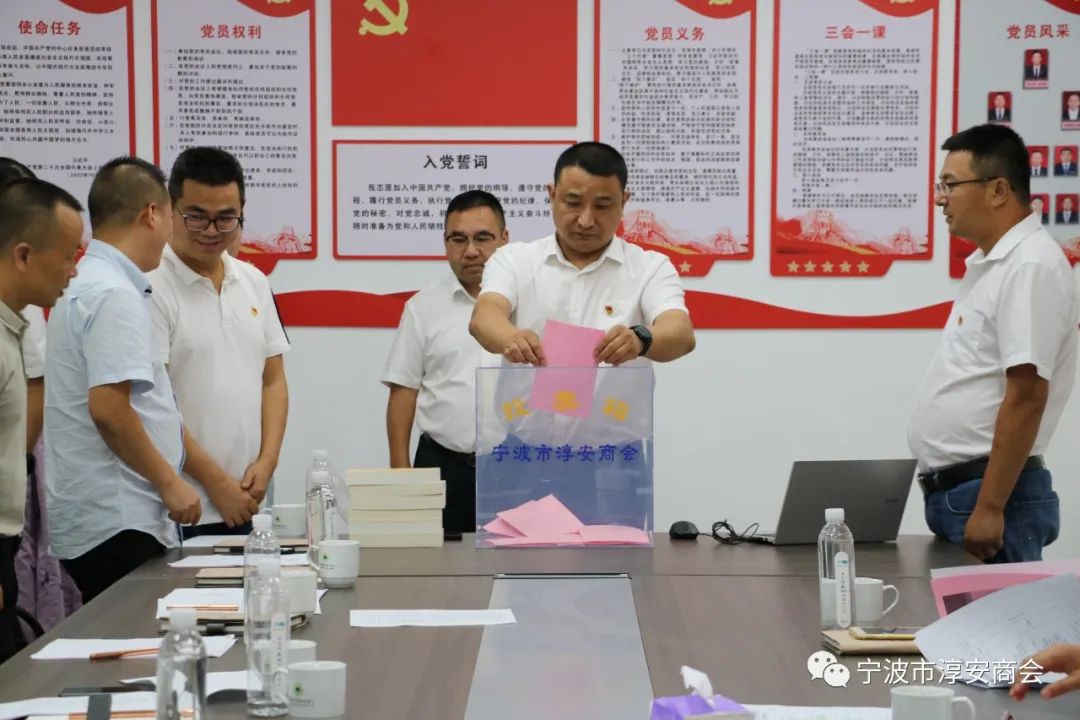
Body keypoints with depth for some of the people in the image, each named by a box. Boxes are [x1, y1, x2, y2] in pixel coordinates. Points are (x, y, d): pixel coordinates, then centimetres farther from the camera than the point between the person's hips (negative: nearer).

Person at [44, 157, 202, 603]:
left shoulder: (87, 285, 14)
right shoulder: (115, 295, -15)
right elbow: (109, 410, -22)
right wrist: (168, 481, -12)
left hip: (90, 519, 9)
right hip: (117, 526, -9)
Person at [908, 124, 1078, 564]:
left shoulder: (1029, 267, -15)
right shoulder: (990, 263, 15)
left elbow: (1027, 397, -21)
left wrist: (989, 508, -23)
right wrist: (963, 499, 19)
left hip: (990, 495, -9)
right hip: (953, 493, 9)